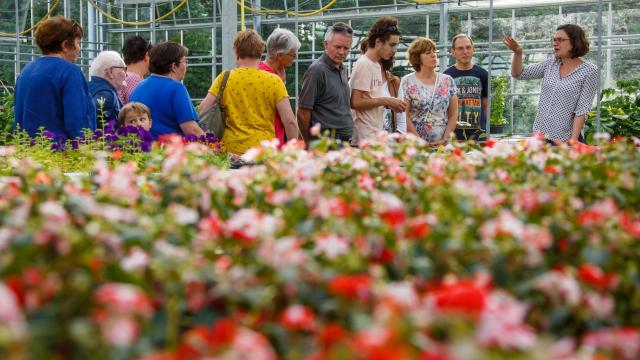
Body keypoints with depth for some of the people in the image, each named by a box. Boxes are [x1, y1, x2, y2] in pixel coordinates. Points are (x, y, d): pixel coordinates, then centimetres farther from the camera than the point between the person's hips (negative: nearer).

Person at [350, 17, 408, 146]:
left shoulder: (377, 65, 16)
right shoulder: (364, 65, -10)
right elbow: (356, 102, -17)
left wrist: (390, 103, 4)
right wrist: (386, 100, -12)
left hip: (375, 134, 9)